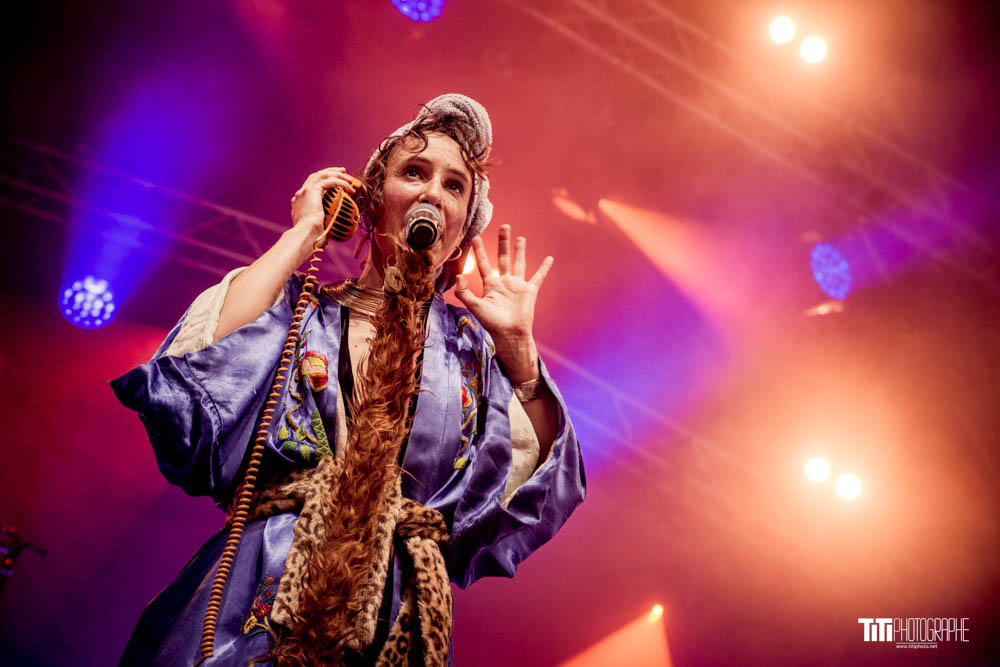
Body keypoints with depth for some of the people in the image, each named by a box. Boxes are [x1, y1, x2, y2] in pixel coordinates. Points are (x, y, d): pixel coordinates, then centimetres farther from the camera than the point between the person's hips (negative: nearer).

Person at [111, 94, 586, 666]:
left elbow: (542, 495, -2)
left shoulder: (474, 349, 6)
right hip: (256, 606, -1)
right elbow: (198, 372, -17)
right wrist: (303, 234, -9)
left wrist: (518, 345, -8)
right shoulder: (298, 306, 3)